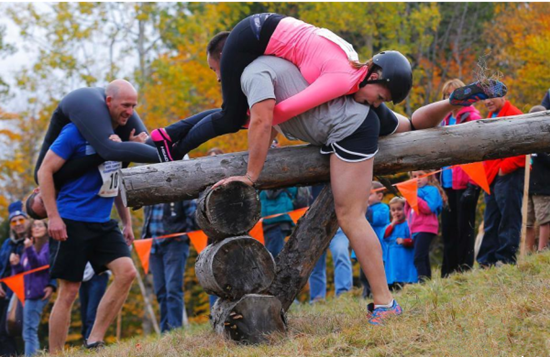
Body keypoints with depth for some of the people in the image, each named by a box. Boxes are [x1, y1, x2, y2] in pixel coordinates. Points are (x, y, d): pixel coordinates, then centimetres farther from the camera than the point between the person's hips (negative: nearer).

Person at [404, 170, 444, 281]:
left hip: (425, 228, -9)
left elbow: (429, 208, -17)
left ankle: (423, 279, -26)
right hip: (415, 230, 9)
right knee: (423, 258, 9)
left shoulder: (431, 190, -2)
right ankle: (427, 279, 10)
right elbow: (407, 213, 22)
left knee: (419, 257, -20)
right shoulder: (414, 191, 21)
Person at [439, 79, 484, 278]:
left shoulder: (472, 118, -5)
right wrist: (438, 180, 17)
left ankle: (464, 268, 1)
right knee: (448, 229, 9)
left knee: (464, 227, -3)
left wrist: (473, 184, -17)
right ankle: (448, 273, 13)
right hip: (449, 184, 7)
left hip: (466, 183, -7)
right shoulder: (445, 121, 16)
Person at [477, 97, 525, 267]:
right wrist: (487, 172, 11)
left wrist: (504, 168, -16)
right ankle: (487, 261, 13)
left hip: (508, 176, -10)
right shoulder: (492, 117, 20)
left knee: (508, 219, -7)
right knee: (491, 222, 10)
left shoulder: (513, 114, -8)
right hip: (492, 179, 10)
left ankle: (506, 258, -6)